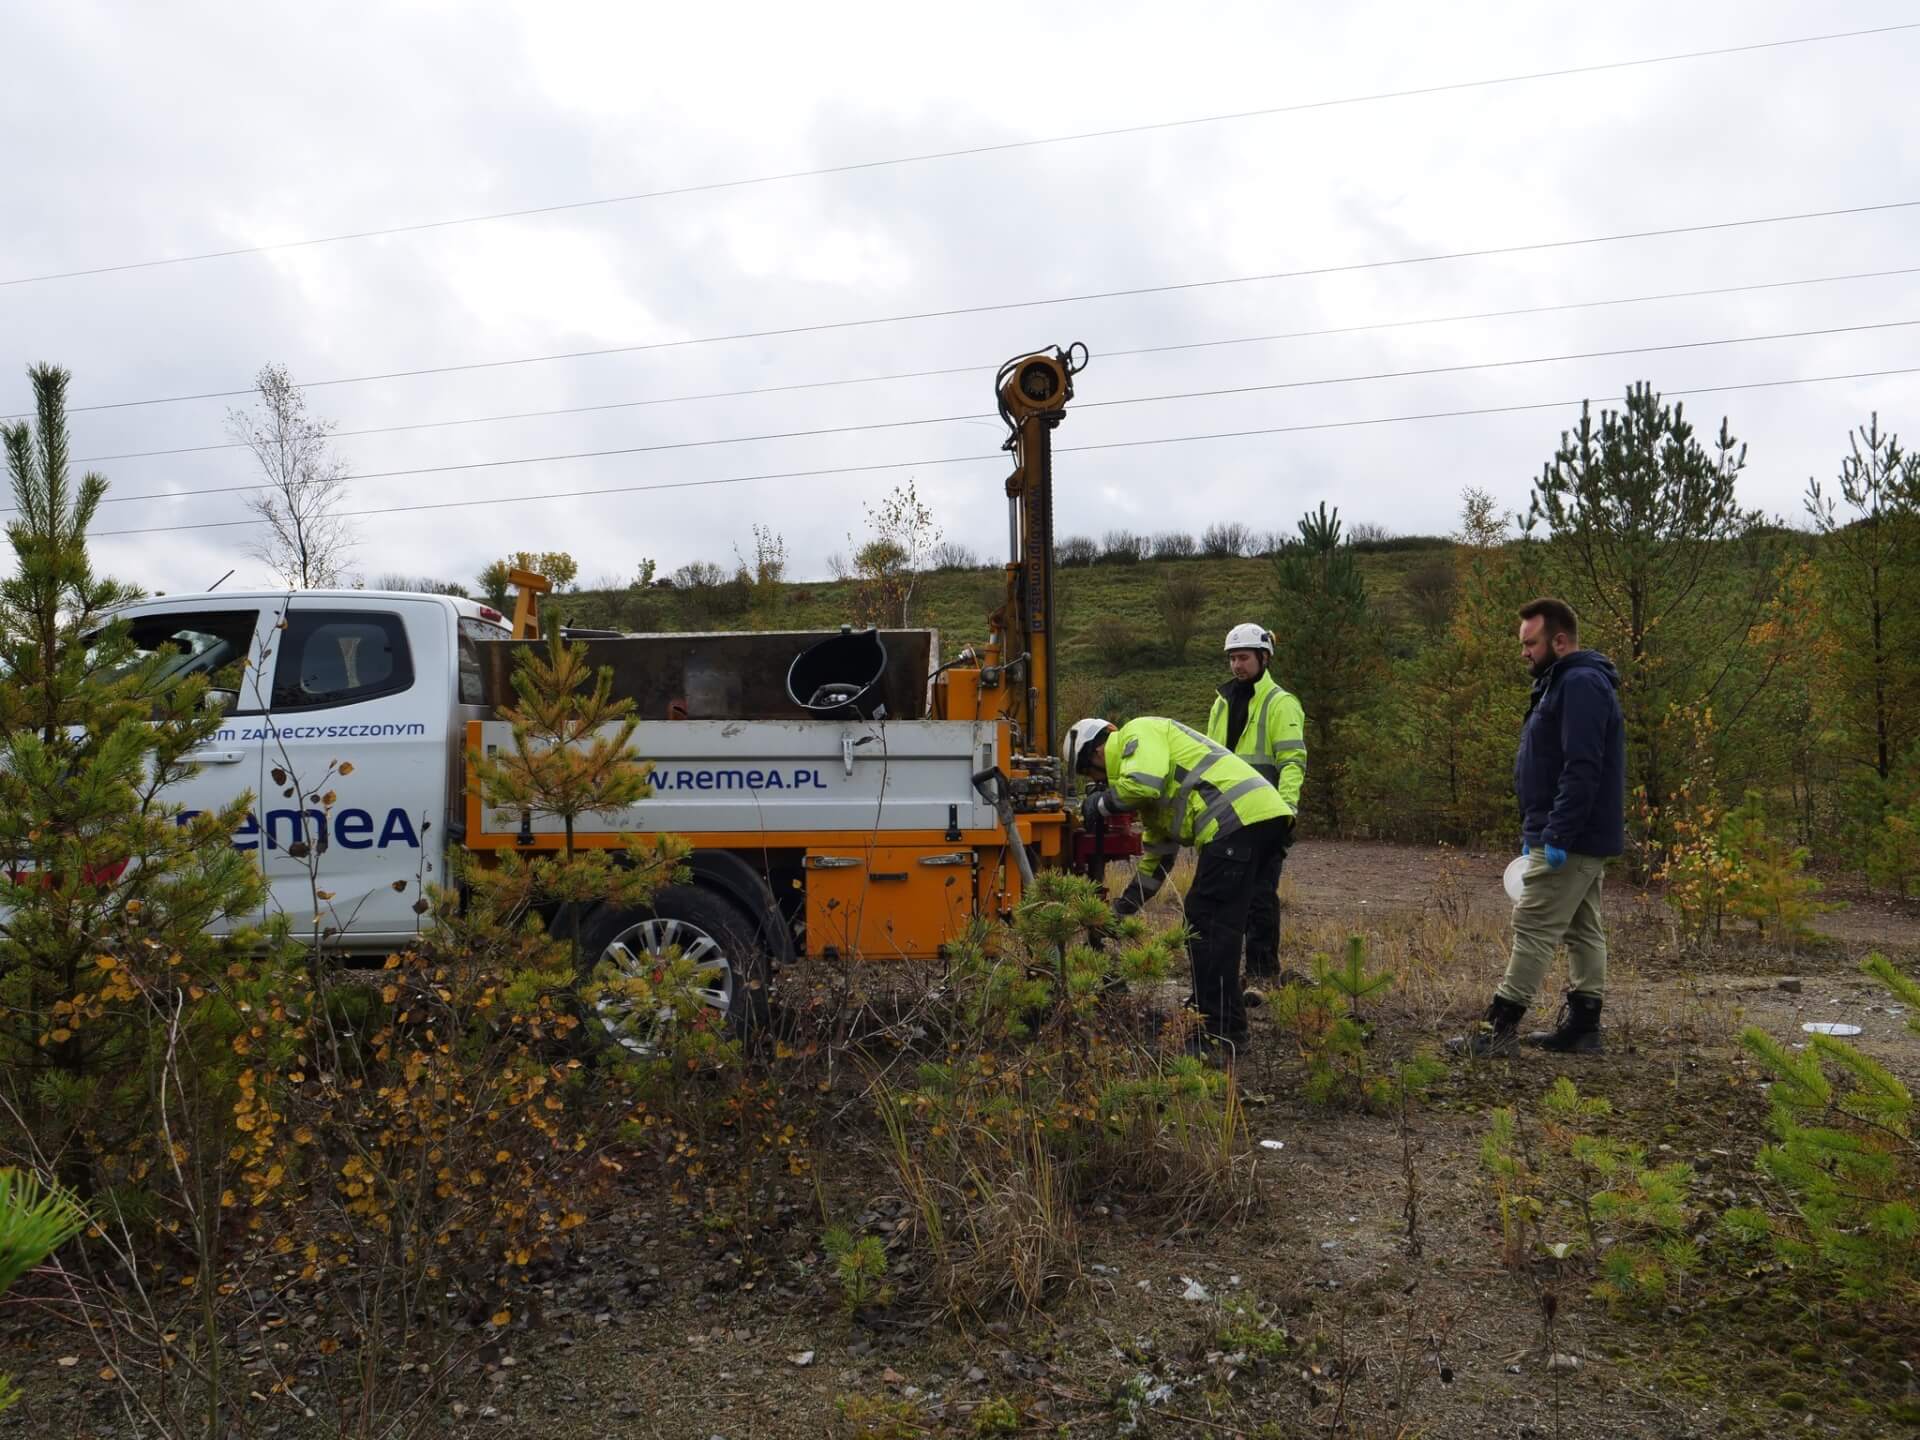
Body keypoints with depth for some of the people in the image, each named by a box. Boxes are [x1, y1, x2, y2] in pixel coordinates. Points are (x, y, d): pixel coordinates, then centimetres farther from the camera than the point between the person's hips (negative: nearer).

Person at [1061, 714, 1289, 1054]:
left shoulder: (1137, 733, 1)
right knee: (1202, 916, 18)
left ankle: (1221, 1031, -6)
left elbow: (1143, 782, -19)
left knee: (1209, 922, -8)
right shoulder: (1154, 792, 30)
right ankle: (1207, 1011, 27)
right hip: (1256, 816, 10)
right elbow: (1158, 847, 35)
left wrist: (1100, 803, -1)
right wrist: (1125, 904, 39)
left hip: (1240, 815, -10)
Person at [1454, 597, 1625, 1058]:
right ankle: (1582, 1027, 20)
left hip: (1571, 841, -11)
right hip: (1580, 840, 11)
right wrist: (1534, 832, 22)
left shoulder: (1581, 684, -16)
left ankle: (1500, 1028, -6)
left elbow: (1582, 769, -25)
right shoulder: (1565, 682, 18)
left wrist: (1557, 836, -27)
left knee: (1534, 928, -9)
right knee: (1583, 930, 13)